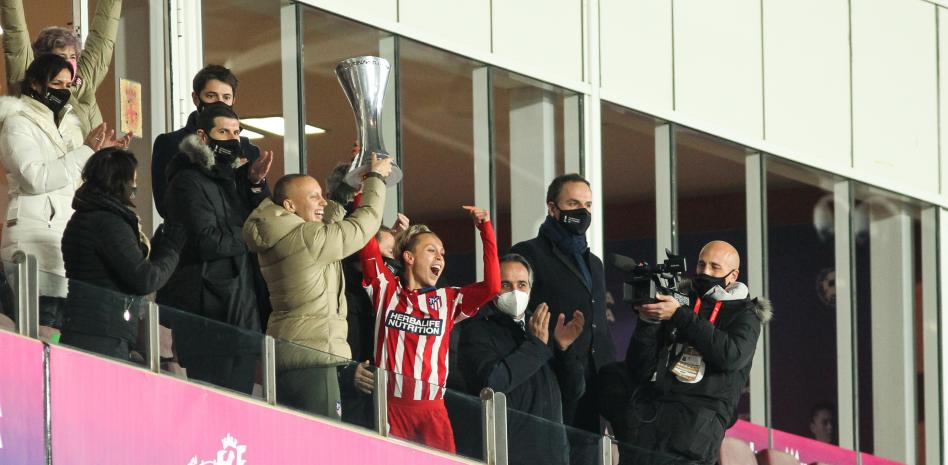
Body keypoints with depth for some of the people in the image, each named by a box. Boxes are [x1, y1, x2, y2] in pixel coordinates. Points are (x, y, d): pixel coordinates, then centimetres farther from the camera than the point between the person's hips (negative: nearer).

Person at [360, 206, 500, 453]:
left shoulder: (448, 300, 12)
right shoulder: (387, 290, 8)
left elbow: (492, 286, 2)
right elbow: (368, 246, 2)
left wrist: (486, 229, 1)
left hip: (432, 409, 2)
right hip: (390, 405, -2)